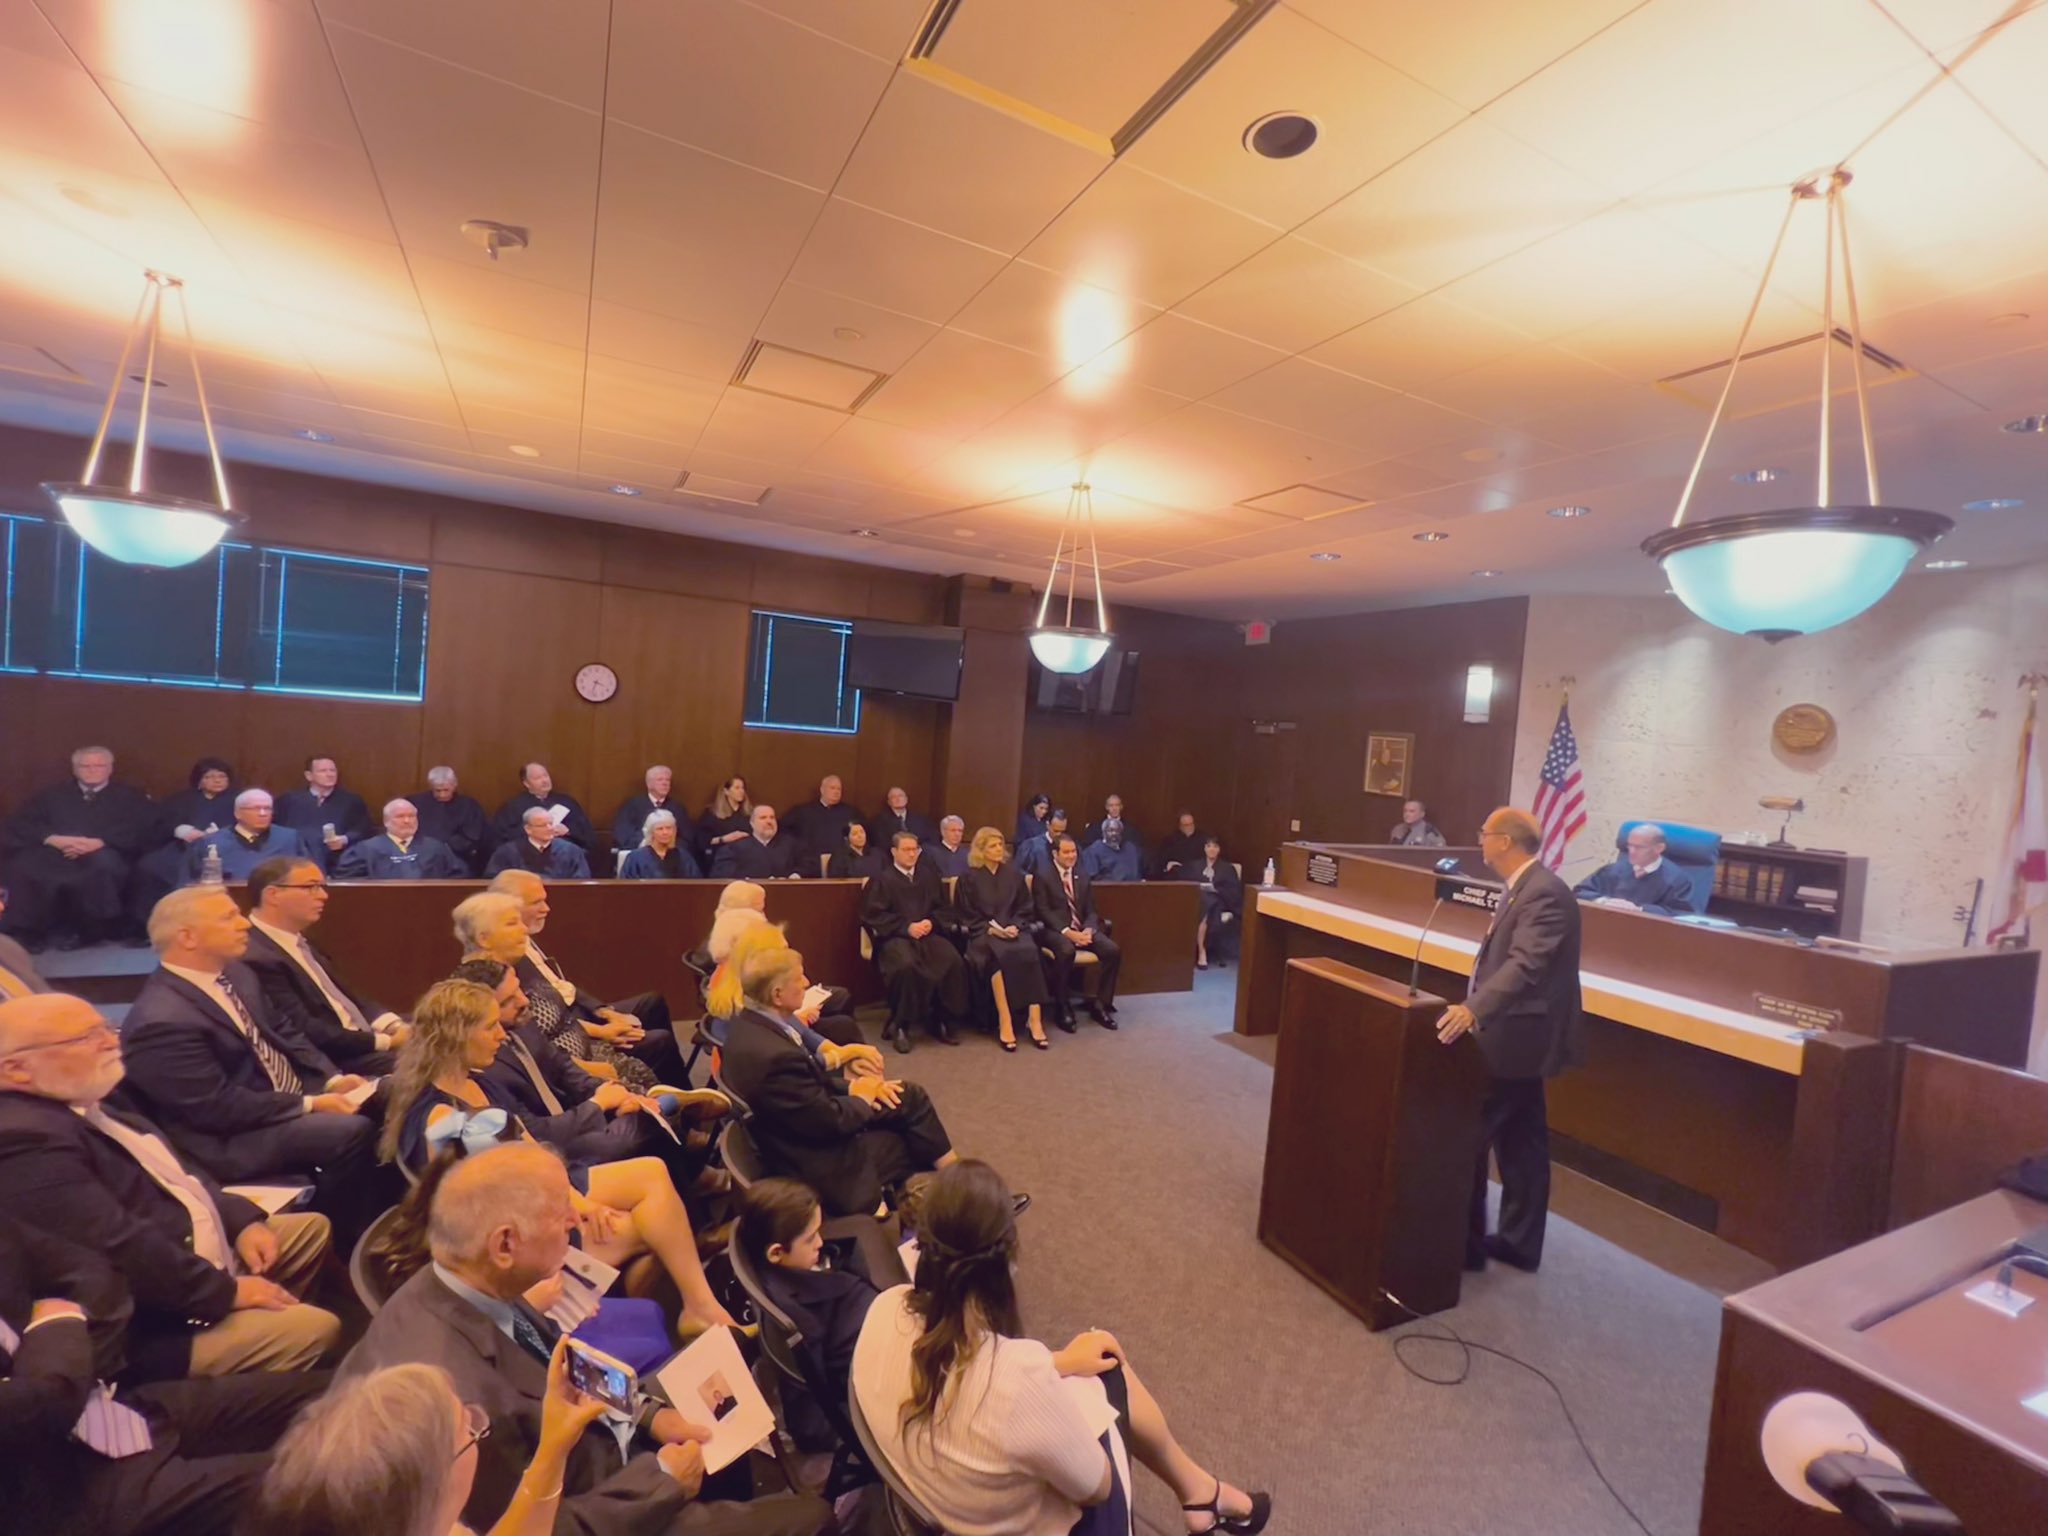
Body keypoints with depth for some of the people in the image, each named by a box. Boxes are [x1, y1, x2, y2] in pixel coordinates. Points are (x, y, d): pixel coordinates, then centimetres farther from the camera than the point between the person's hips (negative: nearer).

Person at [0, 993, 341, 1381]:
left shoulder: (82, 1103, 6)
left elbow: (172, 1171, 15)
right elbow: (120, 1251, -31)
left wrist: (242, 1222, 2)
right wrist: (226, 1291, -21)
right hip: (152, 1326, -11)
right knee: (316, 1329, -20)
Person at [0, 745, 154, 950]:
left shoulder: (130, 796, 20)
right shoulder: (52, 794, 29)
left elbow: (140, 830, 3)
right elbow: (19, 824, 14)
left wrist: (99, 842, -15)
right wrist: (52, 838, -9)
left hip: (100, 854, -3)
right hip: (54, 853, 3)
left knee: (105, 863, -39)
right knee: (23, 865, -31)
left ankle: (90, 931, -23)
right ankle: (28, 931, -18)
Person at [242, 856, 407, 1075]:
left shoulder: (297, 941, 12)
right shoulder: (257, 958, -18)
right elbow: (308, 1034, -22)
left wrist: (394, 1026, -5)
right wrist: (386, 1041, -19)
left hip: (364, 1036, 9)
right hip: (333, 1062, -9)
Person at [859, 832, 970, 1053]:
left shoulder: (929, 875, 19)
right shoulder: (882, 879, 5)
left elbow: (941, 908, 19)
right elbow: (874, 915, -3)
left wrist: (931, 921, -3)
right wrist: (907, 926, -12)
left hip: (928, 933, 4)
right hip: (895, 936, -4)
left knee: (954, 962, -25)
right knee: (906, 966, -37)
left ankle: (939, 1020, -11)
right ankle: (900, 1025, -18)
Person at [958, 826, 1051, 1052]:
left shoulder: (1014, 874, 15)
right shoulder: (969, 878, 6)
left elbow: (1025, 908, 12)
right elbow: (967, 915, 3)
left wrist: (1015, 926, -7)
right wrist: (990, 928, -11)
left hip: (1013, 930, 3)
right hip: (983, 933, -3)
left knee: (1029, 953, -31)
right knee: (999, 955, -36)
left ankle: (1035, 1019, -32)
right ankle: (1004, 1020, -34)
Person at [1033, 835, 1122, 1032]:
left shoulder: (1084, 879, 17)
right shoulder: (1042, 878, 0)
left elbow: (1091, 911, 12)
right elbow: (1044, 912, -9)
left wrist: (1088, 930, -11)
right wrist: (1067, 932, -22)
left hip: (1082, 929, 5)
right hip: (1054, 930, -5)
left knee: (1113, 950, -20)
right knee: (1066, 950, -38)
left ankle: (1100, 1004, -6)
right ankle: (1063, 1007, -19)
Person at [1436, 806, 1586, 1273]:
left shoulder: (1544, 892, -22)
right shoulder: (1526, 888, 10)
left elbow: (1526, 965, -34)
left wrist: (1475, 1009, -45)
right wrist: (1477, 1007, 27)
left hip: (1515, 1037, -10)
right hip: (1515, 1033, 10)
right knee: (1520, 1141, 17)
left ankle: (1466, 1241, 12)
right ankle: (1518, 1242, 28)